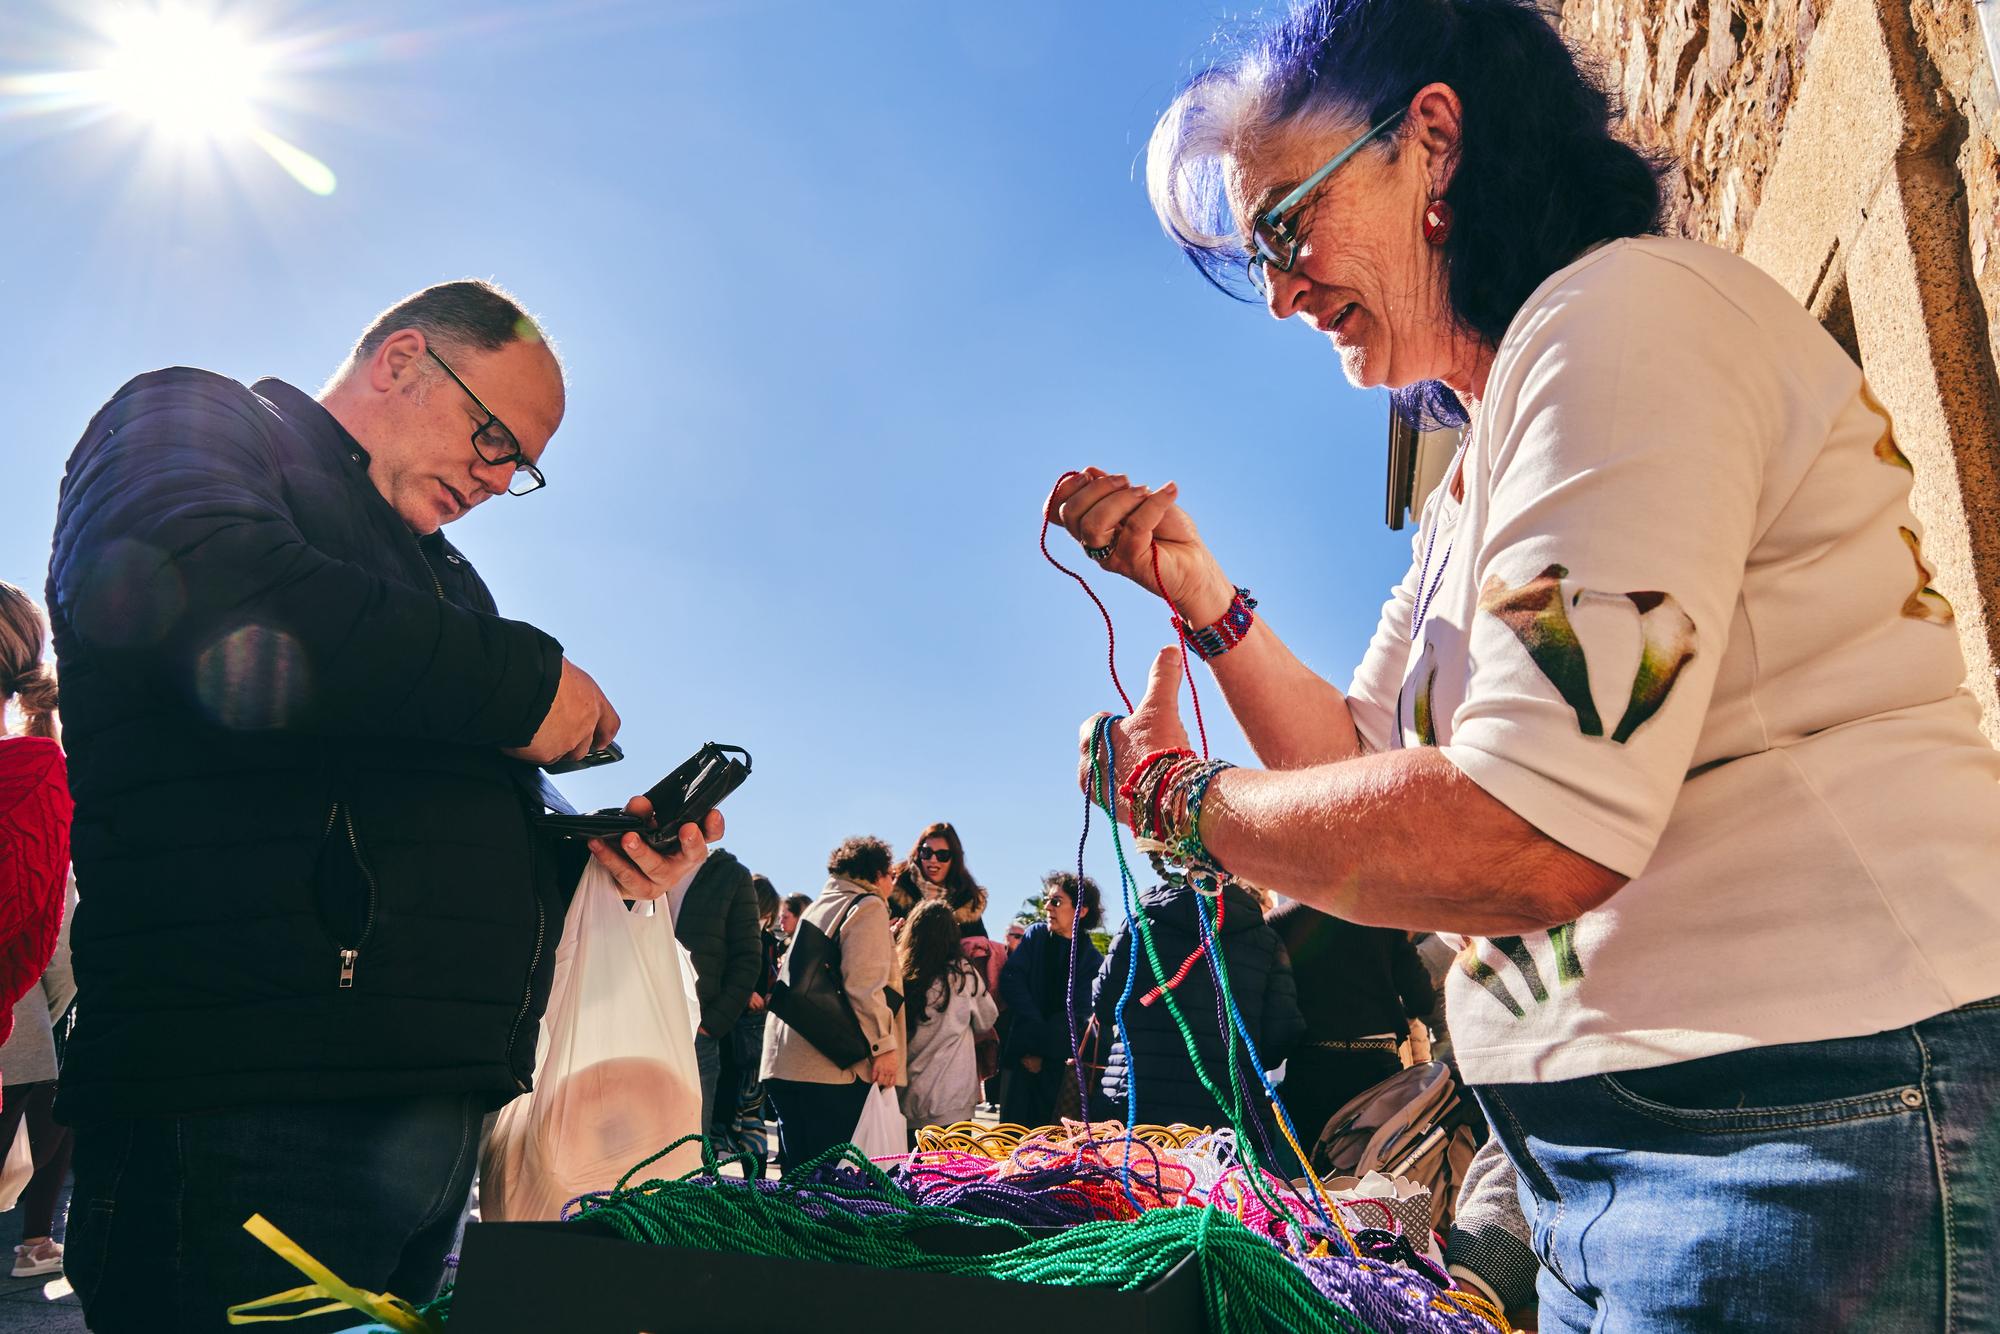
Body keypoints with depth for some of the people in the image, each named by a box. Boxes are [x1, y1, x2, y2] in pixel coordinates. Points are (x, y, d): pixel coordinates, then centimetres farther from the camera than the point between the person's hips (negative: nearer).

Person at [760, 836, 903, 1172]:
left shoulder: (817, 907, 22)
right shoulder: (868, 906, -3)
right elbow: (864, 985, -15)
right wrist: (884, 1044, -14)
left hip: (783, 1062, 8)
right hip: (832, 1067, -8)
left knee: (798, 1170, 11)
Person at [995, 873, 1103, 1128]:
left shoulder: (1092, 960, 2)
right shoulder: (1036, 935, 6)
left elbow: (1077, 1014, -4)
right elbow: (1012, 982, -4)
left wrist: (1039, 1047, -15)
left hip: (1058, 1062, -1)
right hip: (1020, 1052, 1)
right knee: (1014, 1125, -2)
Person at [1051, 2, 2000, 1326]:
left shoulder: (1627, 312, -15)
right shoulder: (1469, 497, 14)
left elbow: (1530, 838, -24)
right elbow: (1365, 777, 15)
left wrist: (1181, 803, -11)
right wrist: (1202, 593, 3)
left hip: (1813, 1121, -9)